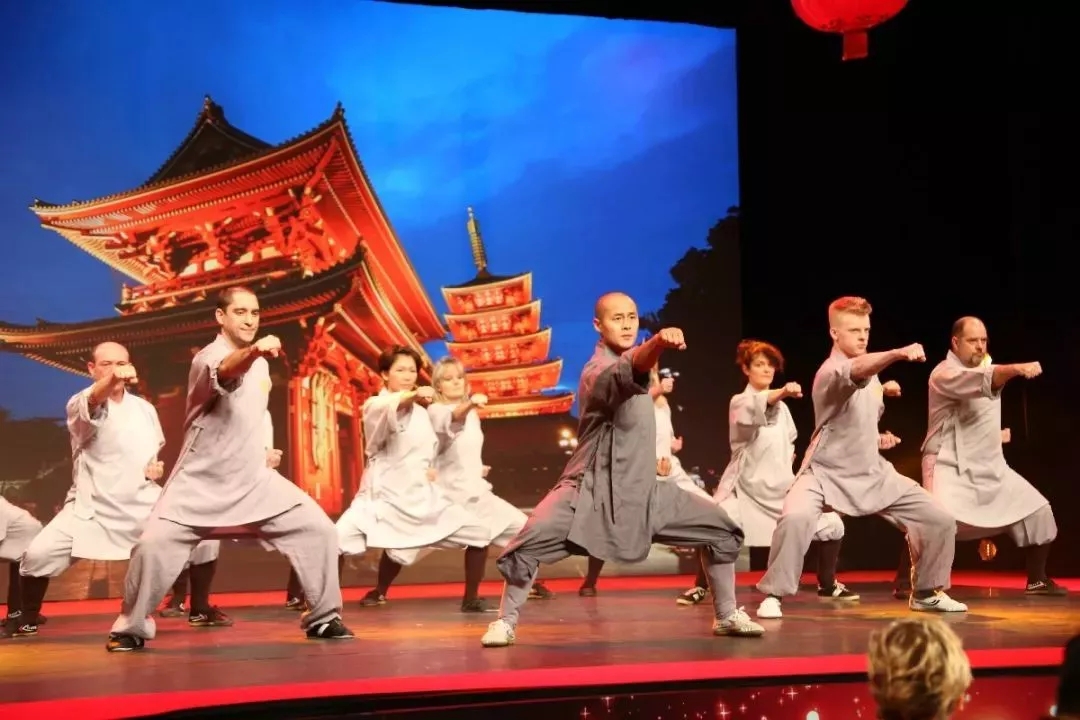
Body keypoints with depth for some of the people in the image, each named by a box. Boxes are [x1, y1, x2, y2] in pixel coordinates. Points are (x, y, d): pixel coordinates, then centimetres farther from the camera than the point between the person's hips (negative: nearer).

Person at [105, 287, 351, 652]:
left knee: (318, 530, -4)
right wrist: (252, 351, -64)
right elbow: (226, 371, -44)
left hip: (254, 478, 6)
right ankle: (131, 627, 5)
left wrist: (264, 447, 11)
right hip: (201, 481, -5)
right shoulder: (208, 357, -16)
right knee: (153, 545, -19)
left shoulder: (260, 363, 7)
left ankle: (323, 617, 12)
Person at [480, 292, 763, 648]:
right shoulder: (599, 369, -19)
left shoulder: (627, 361, 9)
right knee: (530, 541, -27)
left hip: (642, 490, 8)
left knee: (723, 530, 5)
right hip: (592, 488, -8)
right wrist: (659, 342, -63)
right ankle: (506, 622, -6)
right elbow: (630, 368, -45)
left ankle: (727, 616, 20)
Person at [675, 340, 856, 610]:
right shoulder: (739, 402, -6)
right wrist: (783, 392, -51)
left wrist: (788, 459, 0)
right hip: (747, 485, -5)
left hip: (781, 485, 5)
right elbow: (758, 406, -32)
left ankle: (827, 585, 19)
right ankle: (700, 587, -5)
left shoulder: (781, 406, 11)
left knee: (831, 525, 0)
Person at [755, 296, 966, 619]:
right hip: (826, 473, -7)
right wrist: (898, 353, -62)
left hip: (873, 473, 7)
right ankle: (773, 595, -18)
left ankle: (927, 593, 23)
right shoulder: (832, 371, -20)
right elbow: (858, 370, -46)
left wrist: (875, 438, 9)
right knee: (796, 517, -37)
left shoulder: (870, 372, 7)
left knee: (940, 520, 1)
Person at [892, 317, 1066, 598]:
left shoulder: (984, 364, 13)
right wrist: (1016, 369, -51)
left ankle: (1037, 580, 24)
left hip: (990, 464, 9)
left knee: (1037, 511, 9)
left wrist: (996, 432, 11)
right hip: (951, 465, -8)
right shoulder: (945, 373, -16)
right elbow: (984, 381, -35)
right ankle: (904, 581, -16)